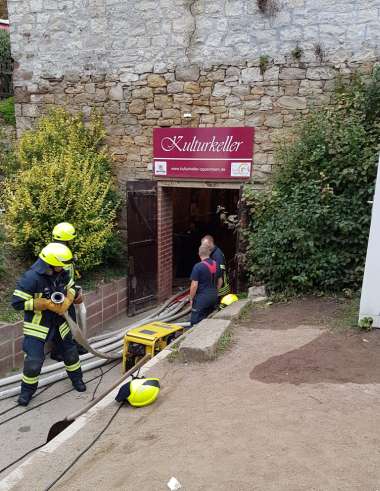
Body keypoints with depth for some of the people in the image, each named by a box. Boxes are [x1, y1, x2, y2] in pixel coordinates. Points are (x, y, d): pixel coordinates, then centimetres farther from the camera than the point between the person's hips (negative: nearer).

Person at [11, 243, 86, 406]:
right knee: (34, 359, -5)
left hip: (58, 322, 6)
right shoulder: (31, 277, -28)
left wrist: (67, 302, -14)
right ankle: (27, 390, 23)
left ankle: (76, 378, 40)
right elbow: (17, 302, -25)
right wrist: (47, 304, -27)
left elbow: (71, 288, 9)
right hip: (37, 325, -6)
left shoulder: (61, 273, -9)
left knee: (70, 350, 16)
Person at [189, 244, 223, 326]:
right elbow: (220, 281, 13)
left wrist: (191, 299, -5)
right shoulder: (216, 265, 4)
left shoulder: (198, 266, -17)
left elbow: (194, 285, -17)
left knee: (196, 322, 1)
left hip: (202, 297, -7)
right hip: (214, 296, 7)